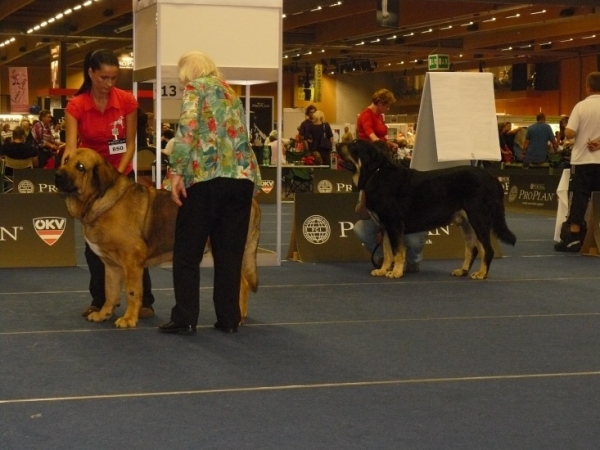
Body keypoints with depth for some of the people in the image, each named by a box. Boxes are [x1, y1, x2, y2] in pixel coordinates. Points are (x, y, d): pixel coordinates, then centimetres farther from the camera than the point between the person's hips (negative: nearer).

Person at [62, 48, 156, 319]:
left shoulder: (127, 101, -13)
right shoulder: (75, 106, -16)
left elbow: (130, 143, -9)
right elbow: (71, 145, -25)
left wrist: (117, 174, -21)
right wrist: (68, 157, -47)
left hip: (122, 174, 0)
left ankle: (144, 300, 0)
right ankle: (99, 300, 12)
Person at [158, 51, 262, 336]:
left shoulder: (195, 87, 5)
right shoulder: (230, 92, 25)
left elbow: (188, 127, -11)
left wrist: (177, 172, -14)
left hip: (209, 174, -6)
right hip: (243, 176, 6)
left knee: (188, 251, 2)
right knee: (230, 252, 10)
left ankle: (185, 319, 1)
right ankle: (229, 319, 10)